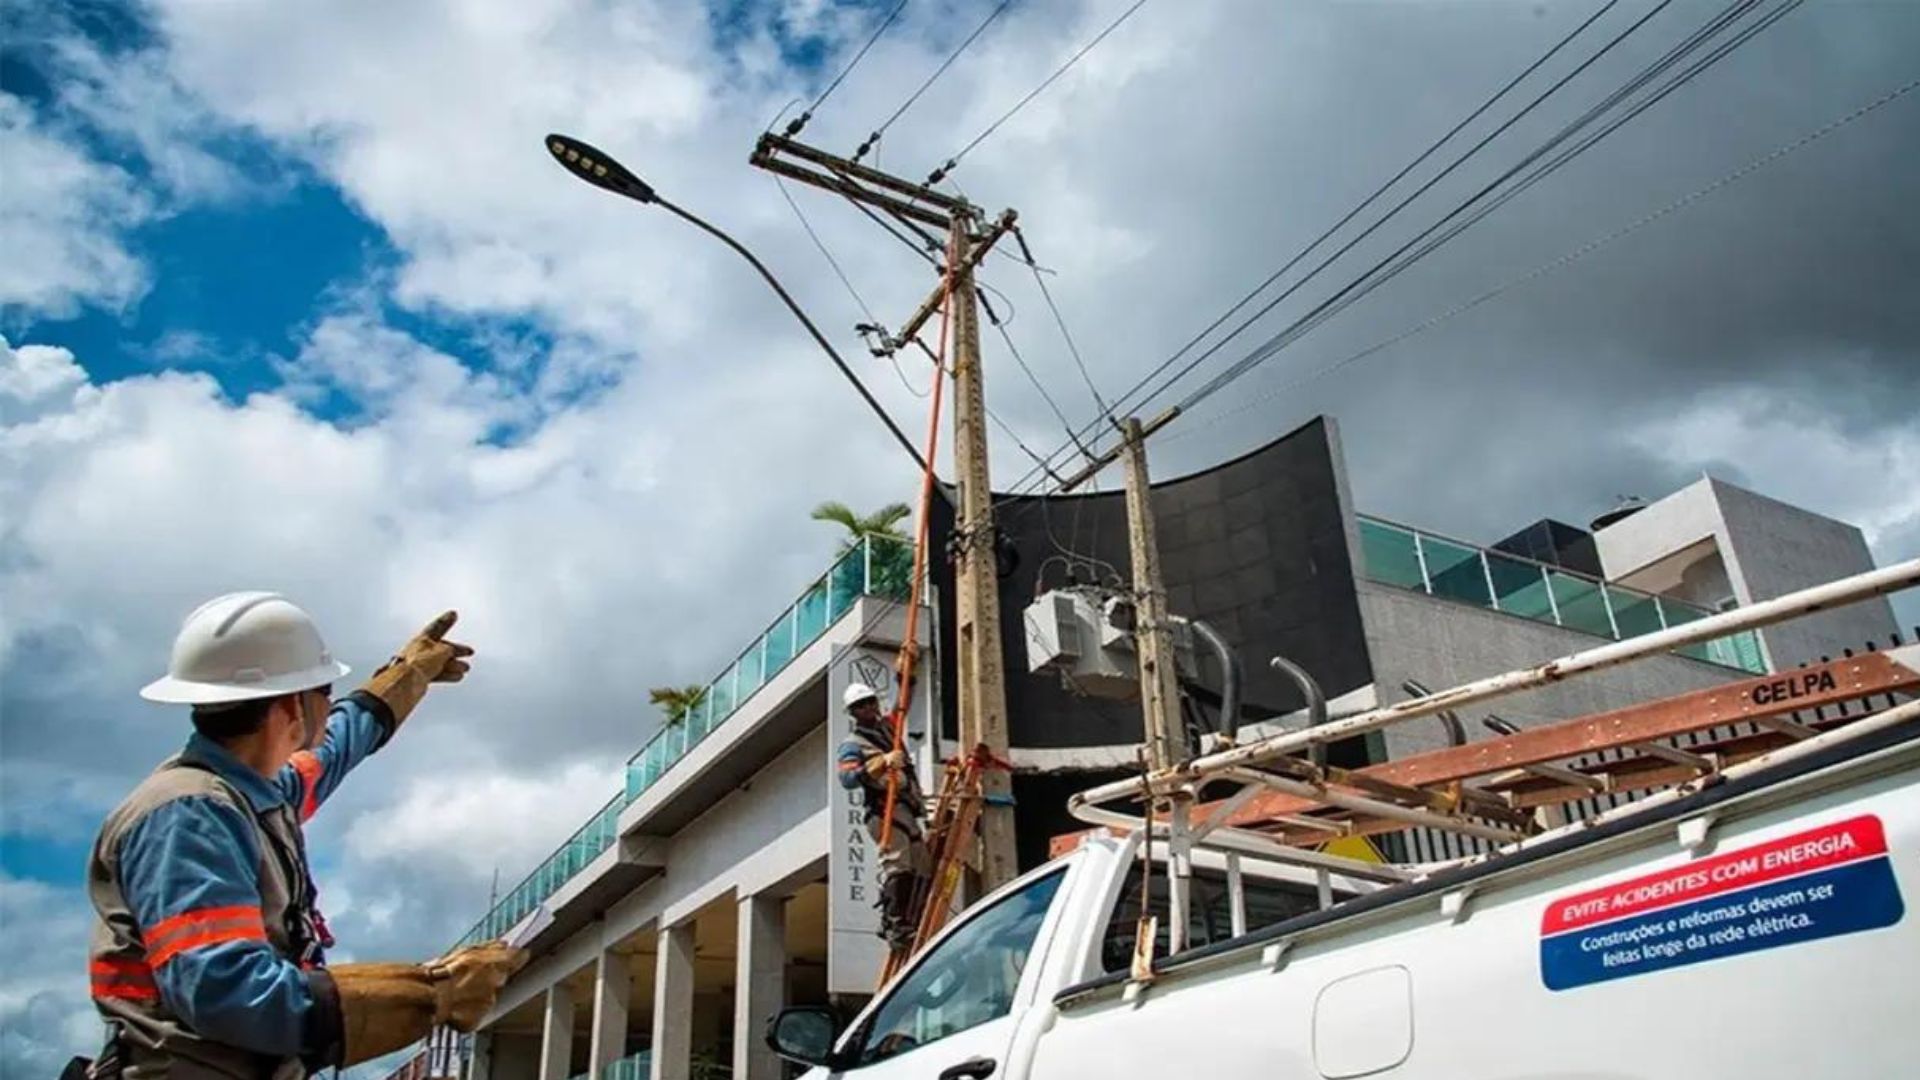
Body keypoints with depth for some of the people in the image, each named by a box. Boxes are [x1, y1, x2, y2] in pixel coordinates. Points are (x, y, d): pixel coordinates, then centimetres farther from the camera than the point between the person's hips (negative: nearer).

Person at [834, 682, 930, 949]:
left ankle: (890, 923, 3)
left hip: (908, 809, 8)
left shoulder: (886, 727, 21)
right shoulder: (853, 744, 0)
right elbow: (847, 779, -16)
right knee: (897, 866, -20)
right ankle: (895, 926, -23)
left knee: (918, 868, 2)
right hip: (886, 809, -8)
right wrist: (881, 762, -24)